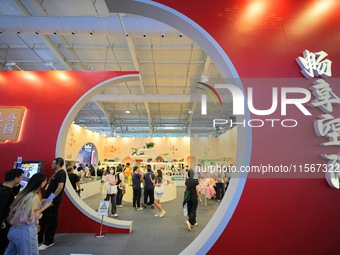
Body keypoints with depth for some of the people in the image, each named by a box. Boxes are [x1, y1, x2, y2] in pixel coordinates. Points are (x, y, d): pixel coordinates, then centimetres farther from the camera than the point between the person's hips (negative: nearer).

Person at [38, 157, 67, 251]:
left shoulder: (61, 173, -17)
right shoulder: (56, 173, 15)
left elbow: (60, 187, -26)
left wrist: (51, 198, -21)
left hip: (53, 201, -10)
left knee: (51, 220, 2)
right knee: (43, 219, 17)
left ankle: (48, 241, 16)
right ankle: (39, 239, 31)